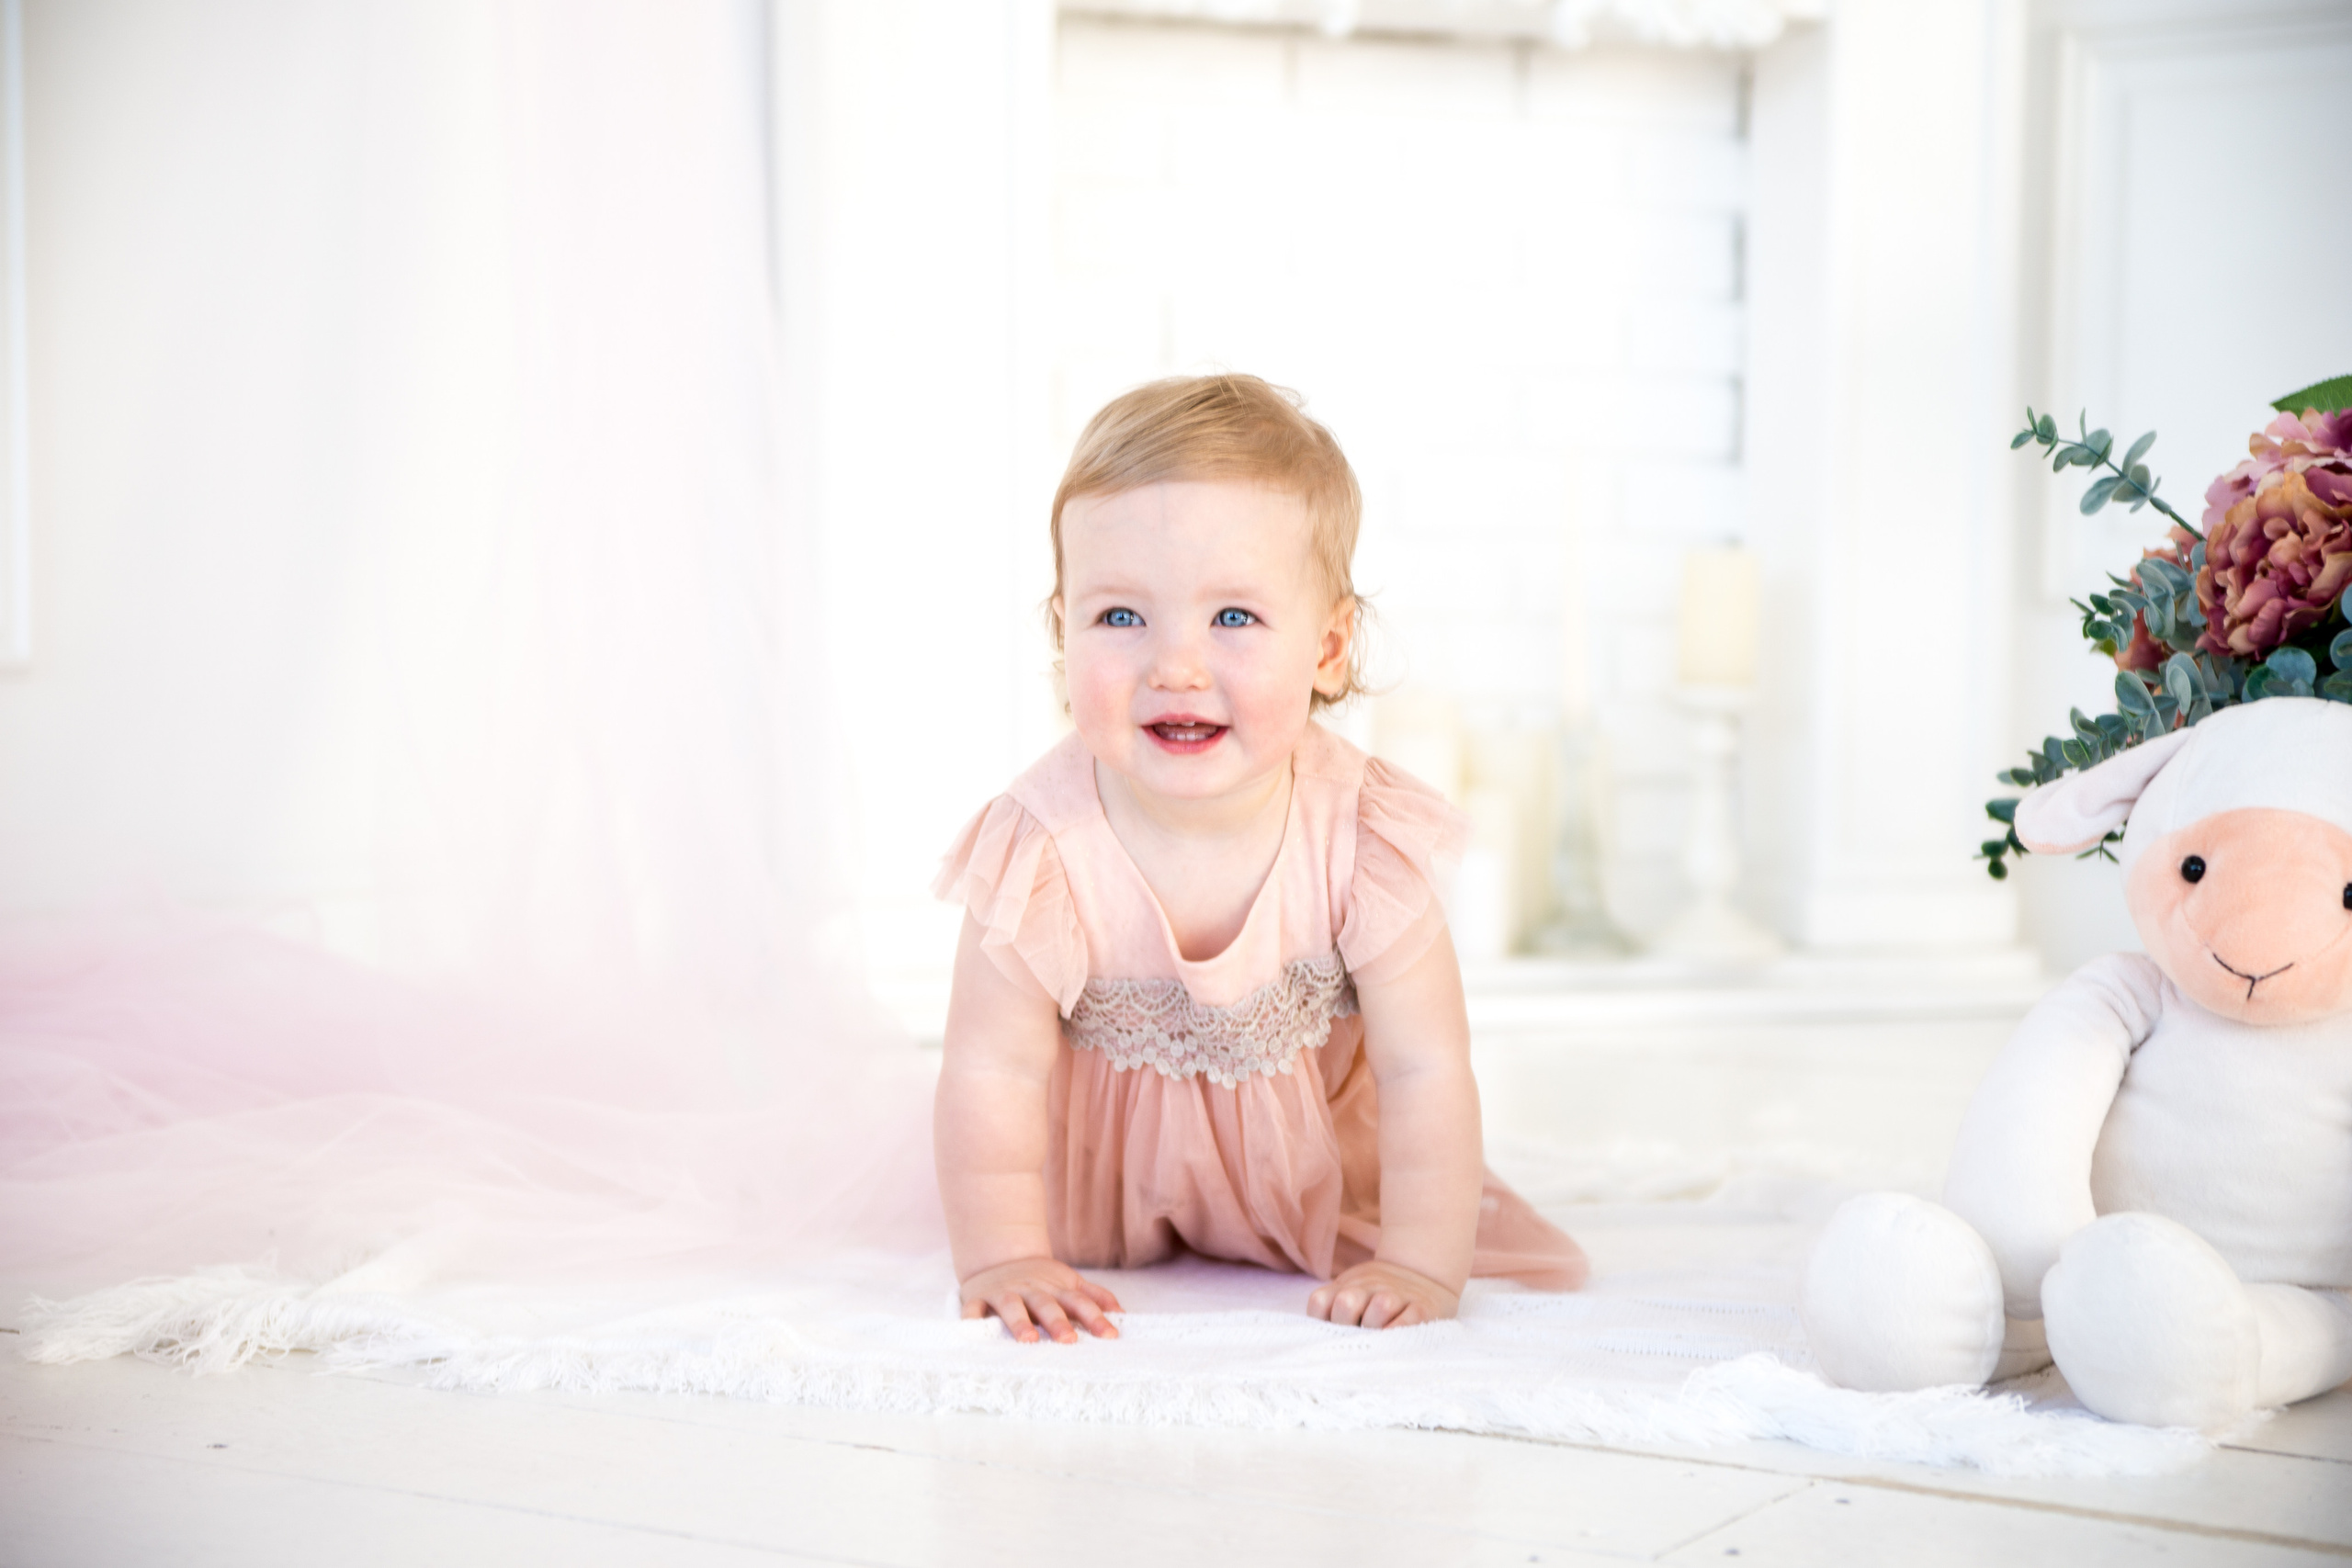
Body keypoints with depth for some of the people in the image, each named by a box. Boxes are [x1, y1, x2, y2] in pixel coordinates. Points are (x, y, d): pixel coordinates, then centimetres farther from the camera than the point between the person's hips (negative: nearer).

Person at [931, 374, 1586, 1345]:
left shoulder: (1360, 839, -30)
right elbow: (992, 1075, -24)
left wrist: (1421, 1265, -29)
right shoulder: (1041, 853, -32)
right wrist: (1003, 1262, -29)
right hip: (1107, 1170, 0)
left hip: (1314, 1160, 0)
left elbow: (1424, 1070, -24)